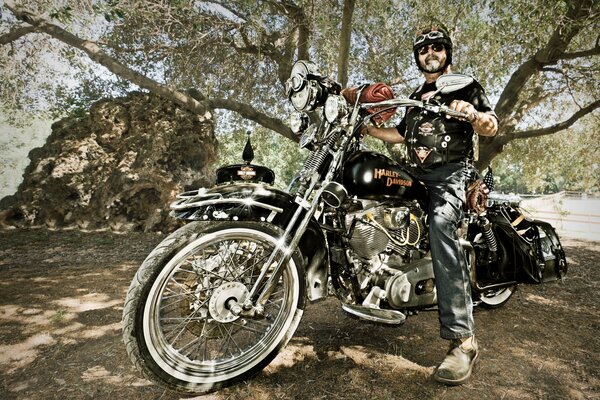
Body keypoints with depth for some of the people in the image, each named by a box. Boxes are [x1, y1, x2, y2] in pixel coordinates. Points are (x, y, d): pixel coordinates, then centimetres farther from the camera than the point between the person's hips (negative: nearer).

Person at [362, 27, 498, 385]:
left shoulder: (465, 85, 11)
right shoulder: (416, 96, 29)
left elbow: (492, 128, 0)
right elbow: (402, 133, 34)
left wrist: (473, 114, -22)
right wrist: (367, 128, 27)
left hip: (452, 172, -7)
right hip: (418, 177, 8)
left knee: (441, 224, -35)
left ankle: (463, 338, -39)